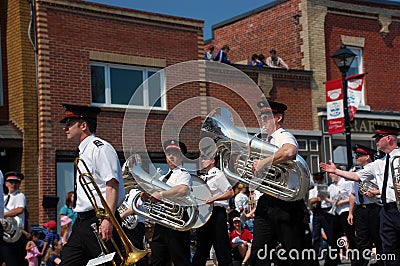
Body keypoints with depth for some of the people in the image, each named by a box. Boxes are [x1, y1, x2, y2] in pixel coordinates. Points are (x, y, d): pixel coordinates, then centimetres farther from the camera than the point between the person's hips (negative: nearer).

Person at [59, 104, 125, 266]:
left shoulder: (100, 148, -8)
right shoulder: (81, 153, 21)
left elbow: (112, 185, -18)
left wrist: (108, 219, -26)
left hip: (100, 223, -9)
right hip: (81, 222, 9)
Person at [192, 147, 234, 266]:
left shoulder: (217, 174, -4)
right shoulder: (203, 177, 19)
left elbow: (230, 193, -12)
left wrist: (214, 198, -21)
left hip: (216, 213, -8)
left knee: (221, 246, -8)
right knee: (202, 247, 12)